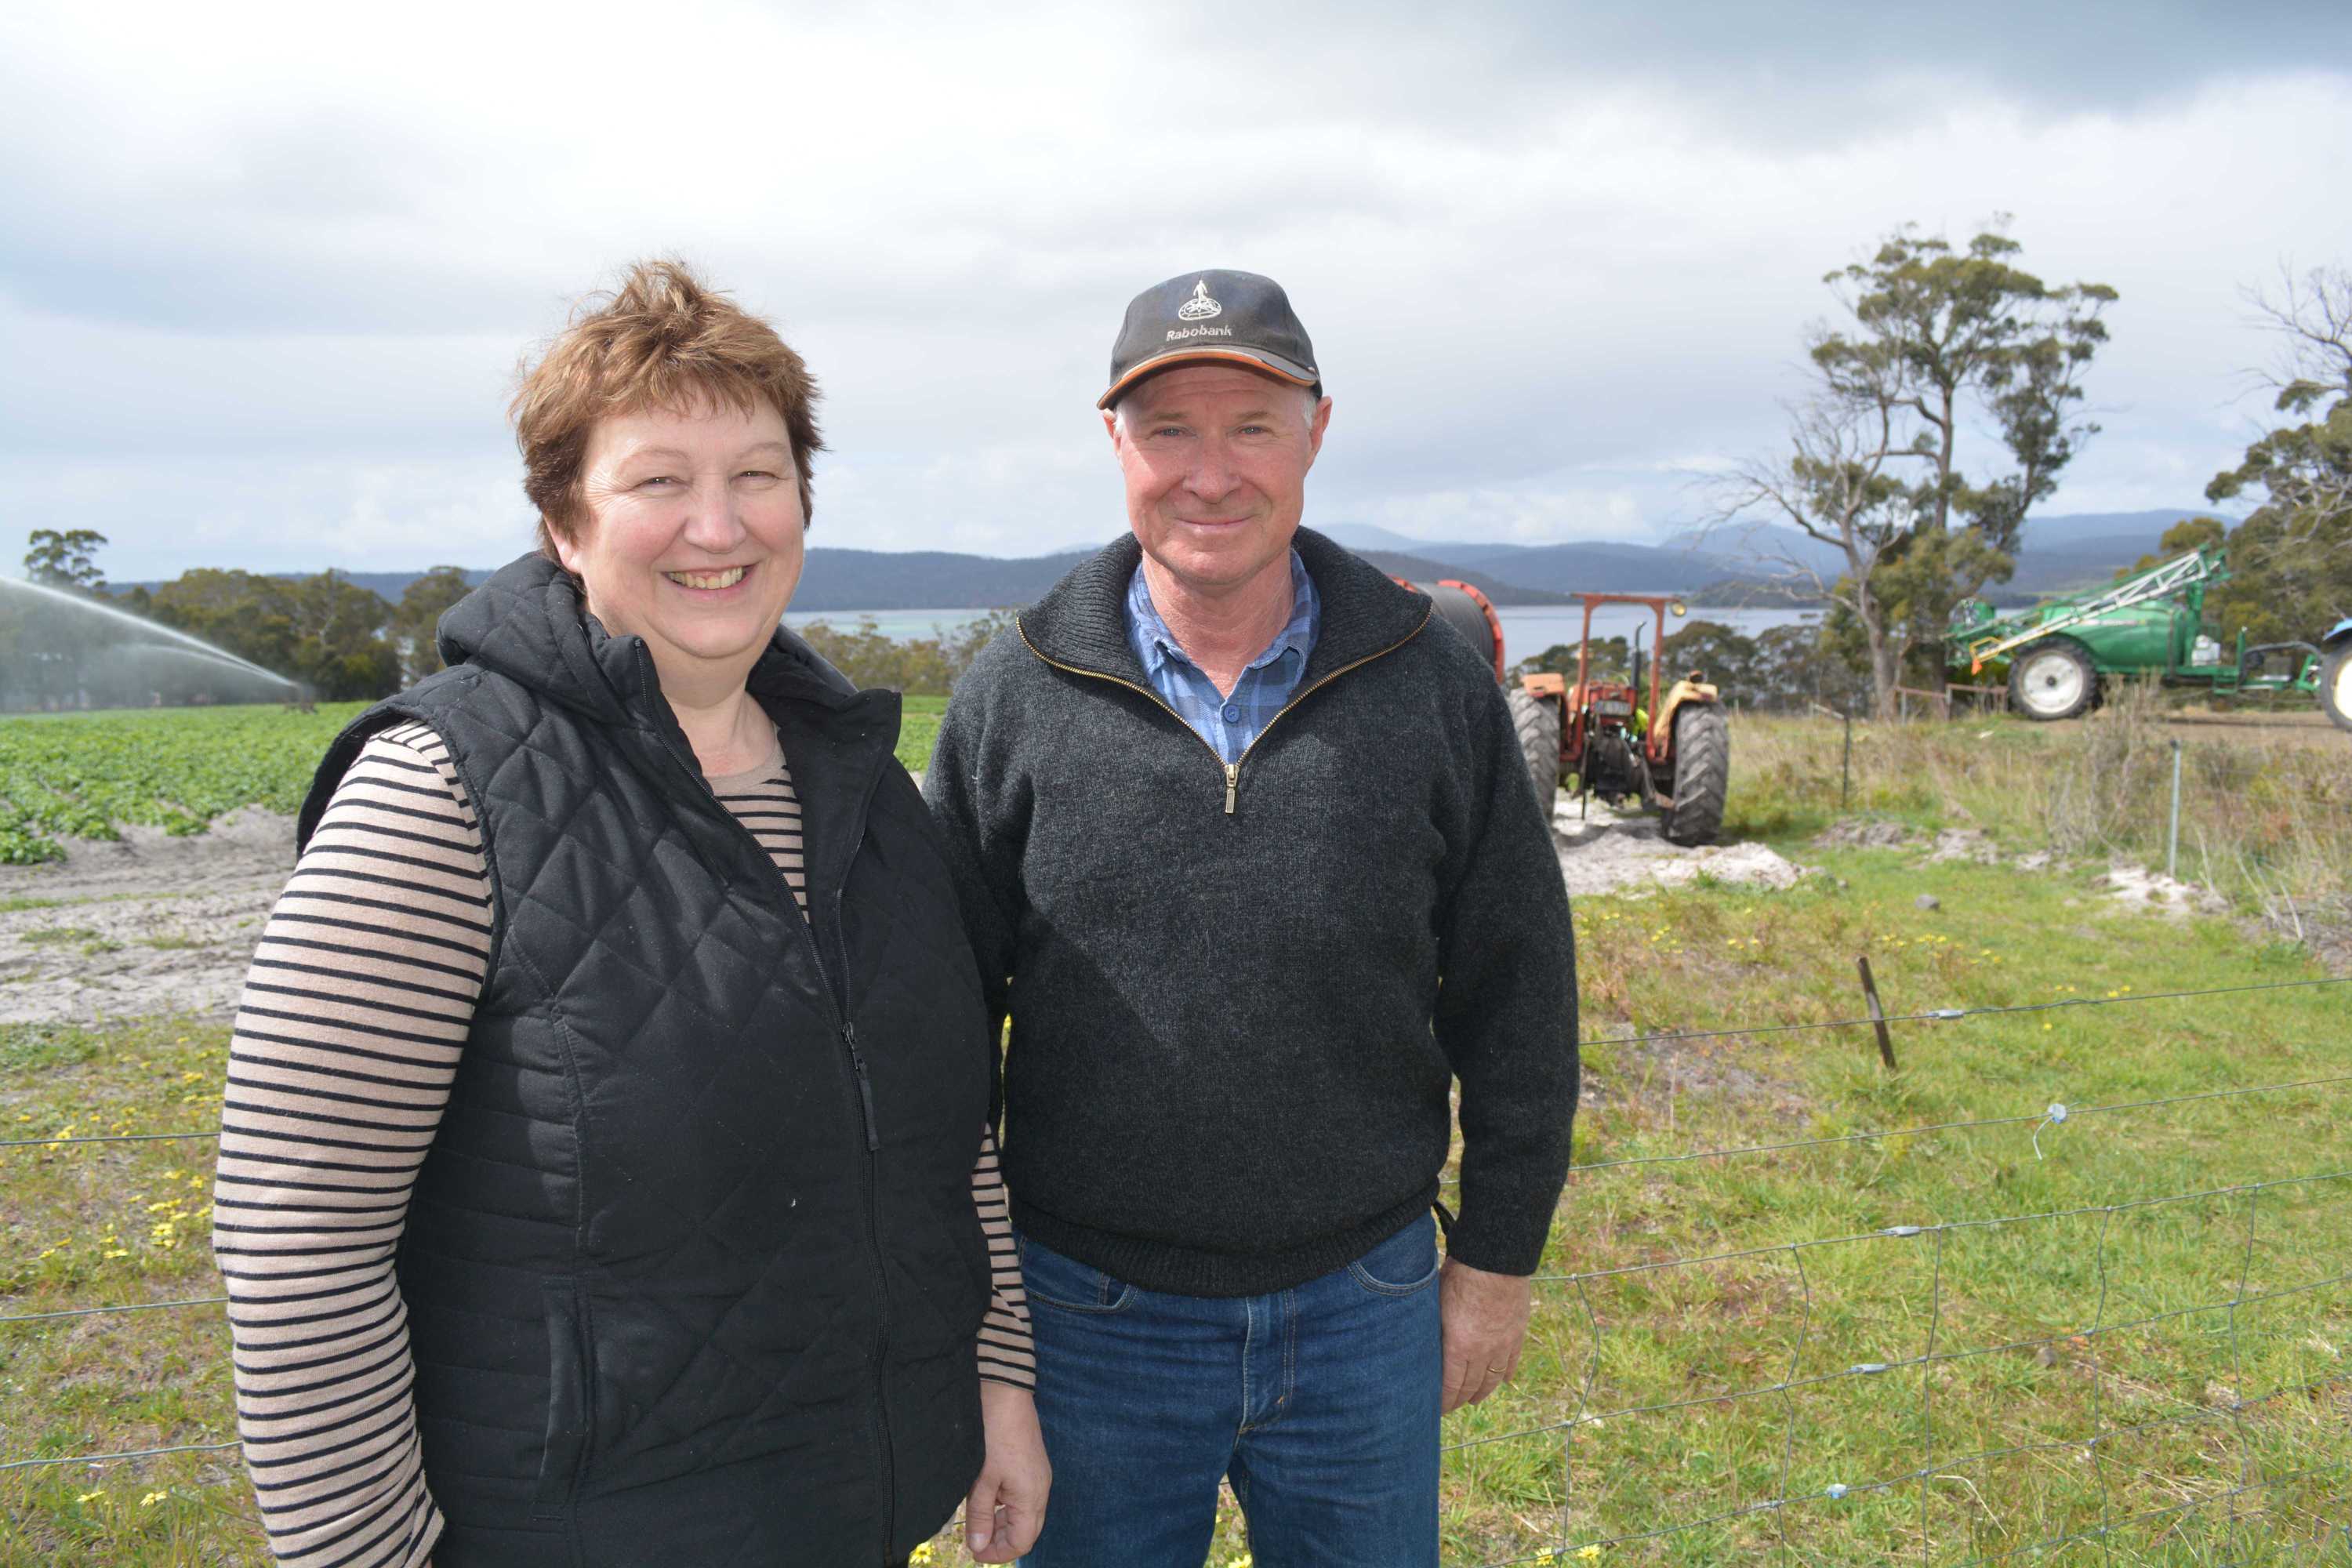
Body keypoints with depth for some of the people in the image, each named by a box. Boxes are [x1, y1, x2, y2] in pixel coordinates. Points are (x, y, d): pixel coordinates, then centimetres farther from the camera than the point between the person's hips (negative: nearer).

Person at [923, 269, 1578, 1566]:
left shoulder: (1434, 686, -4)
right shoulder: (1016, 697, -6)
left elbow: (1516, 993, 3)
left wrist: (1497, 1257, 5)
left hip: (1365, 1313, 1)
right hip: (1090, 1318, 0)